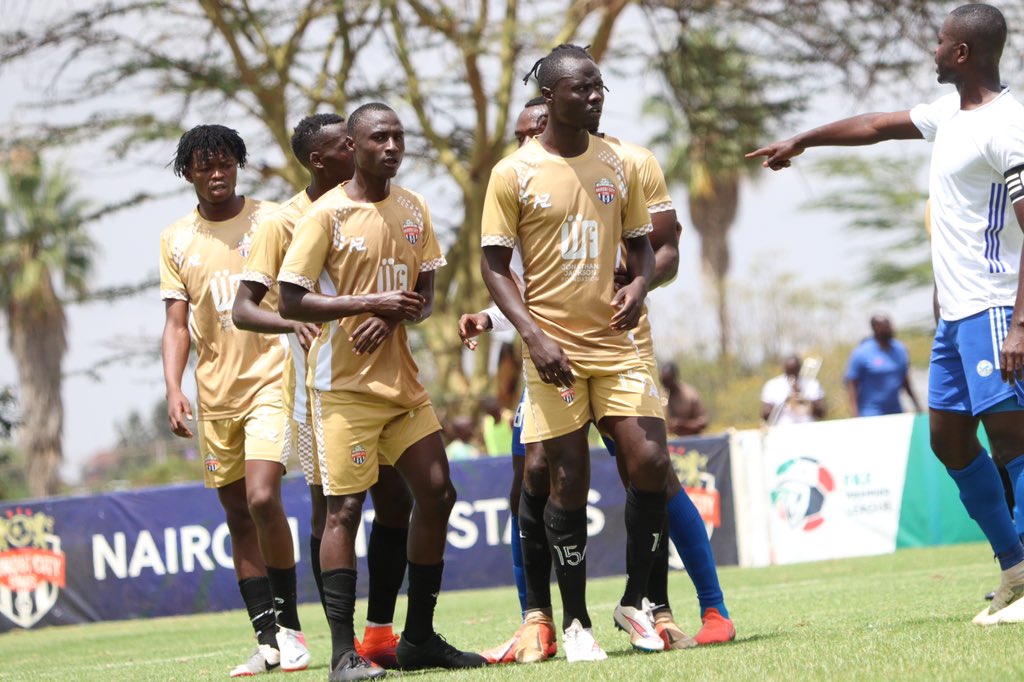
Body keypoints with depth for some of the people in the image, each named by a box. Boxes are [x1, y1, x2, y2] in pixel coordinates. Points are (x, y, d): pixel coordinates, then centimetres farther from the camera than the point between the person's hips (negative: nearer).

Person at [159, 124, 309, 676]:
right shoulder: (175, 241, 8)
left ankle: (288, 624, -5)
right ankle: (268, 642, 10)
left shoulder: (271, 220, 1)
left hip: (270, 377, -4)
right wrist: (173, 390, -4)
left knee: (263, 499, -19)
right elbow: (177, 323, 8)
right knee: (238, 516, 5)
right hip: (214, 393, 4)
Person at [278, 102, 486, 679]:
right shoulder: (327, 214, -9)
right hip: (345, 385, -6)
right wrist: (370, 303, -19)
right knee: (345, 507, -8)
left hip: (401, 377, 6)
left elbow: (425, 298, 12)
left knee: (437, 492, 4)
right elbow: (292, 301, -11)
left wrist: (392, 317, -11)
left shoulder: (414, 209, 9)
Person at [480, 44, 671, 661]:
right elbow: (494, 264, -3)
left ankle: (635, 601, 9)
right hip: (554, 347, -3)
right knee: (569, 481, -2)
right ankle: (575, 622, 9)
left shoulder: (620, 166, 7)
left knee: (651, 461, -8)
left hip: (614, 341, 3)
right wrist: (534, 334, -14)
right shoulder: (515, 173, -5)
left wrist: (639, 284, -6)